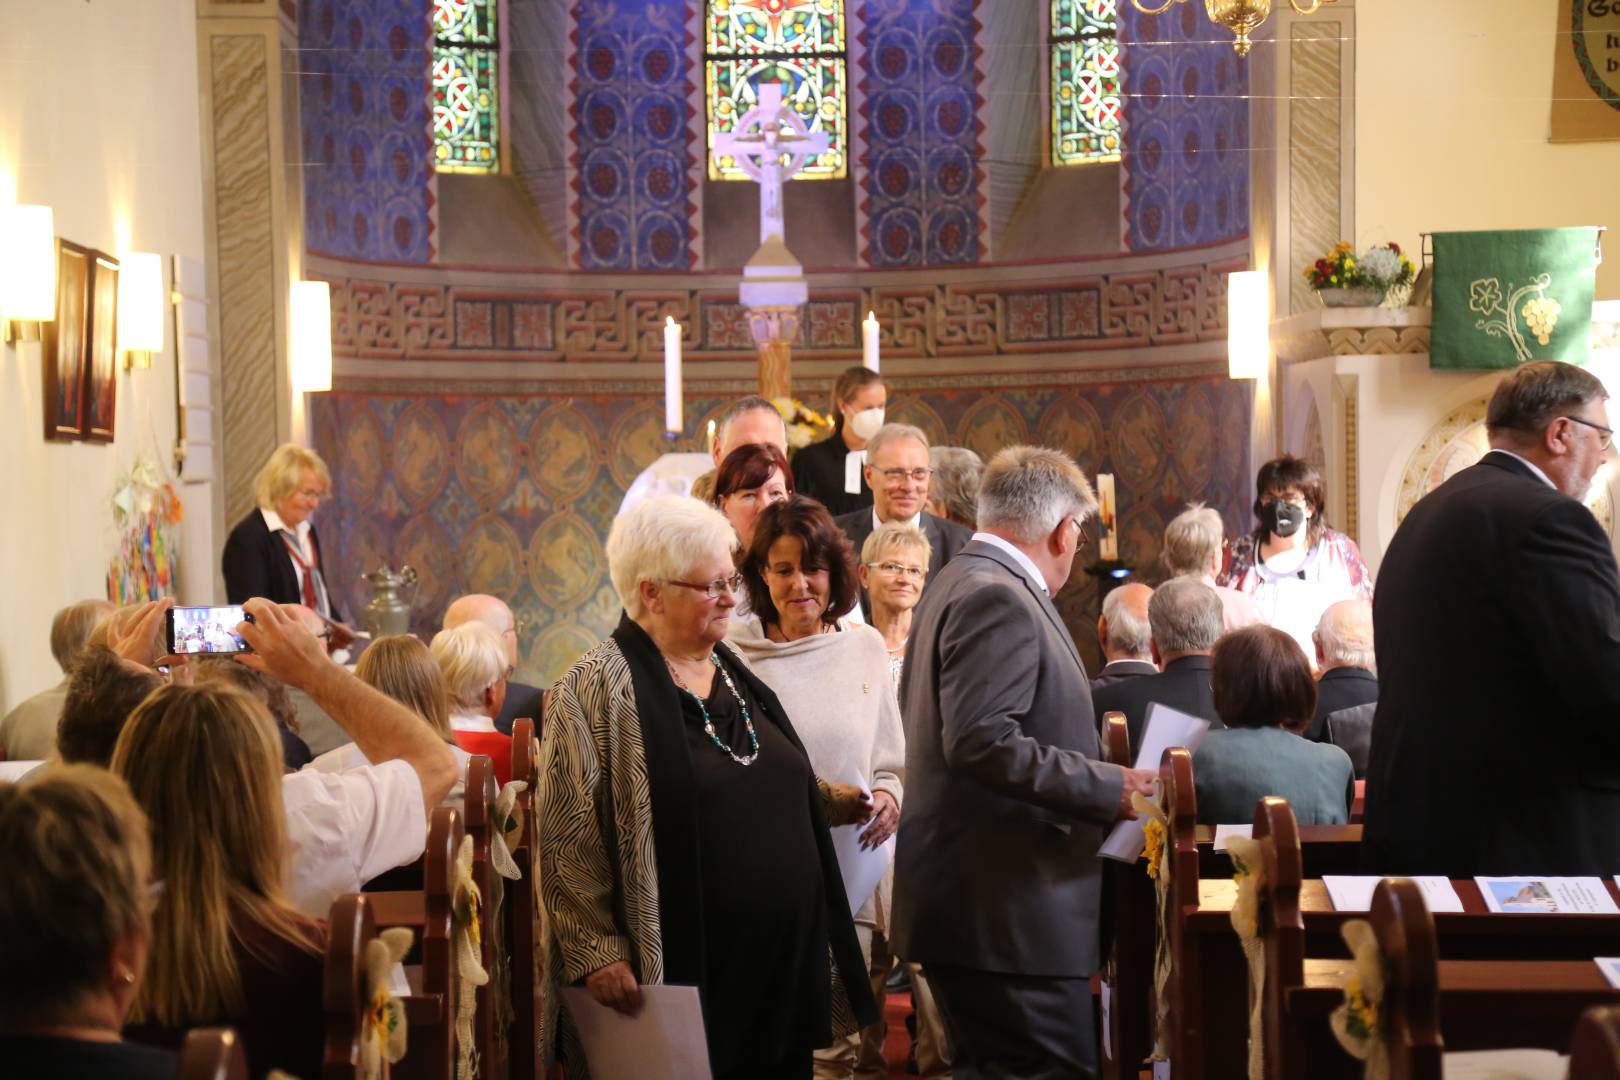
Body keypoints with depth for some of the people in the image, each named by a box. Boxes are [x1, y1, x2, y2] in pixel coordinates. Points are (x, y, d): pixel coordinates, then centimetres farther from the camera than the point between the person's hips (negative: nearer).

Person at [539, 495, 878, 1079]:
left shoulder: (732, 672, 12)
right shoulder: (598, 687, -10)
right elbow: (571, 840, -14)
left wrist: (827, 800, 11)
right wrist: (598, 954, -17)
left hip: (780, 961, 7)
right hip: (679, 975, -7)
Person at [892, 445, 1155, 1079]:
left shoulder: (961, 582, 17)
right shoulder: (998, 598, -15)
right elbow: (982, 742, -25)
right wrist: (1107, 787, -18)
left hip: (972, 901, 11)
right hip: (1005, 903, -11)